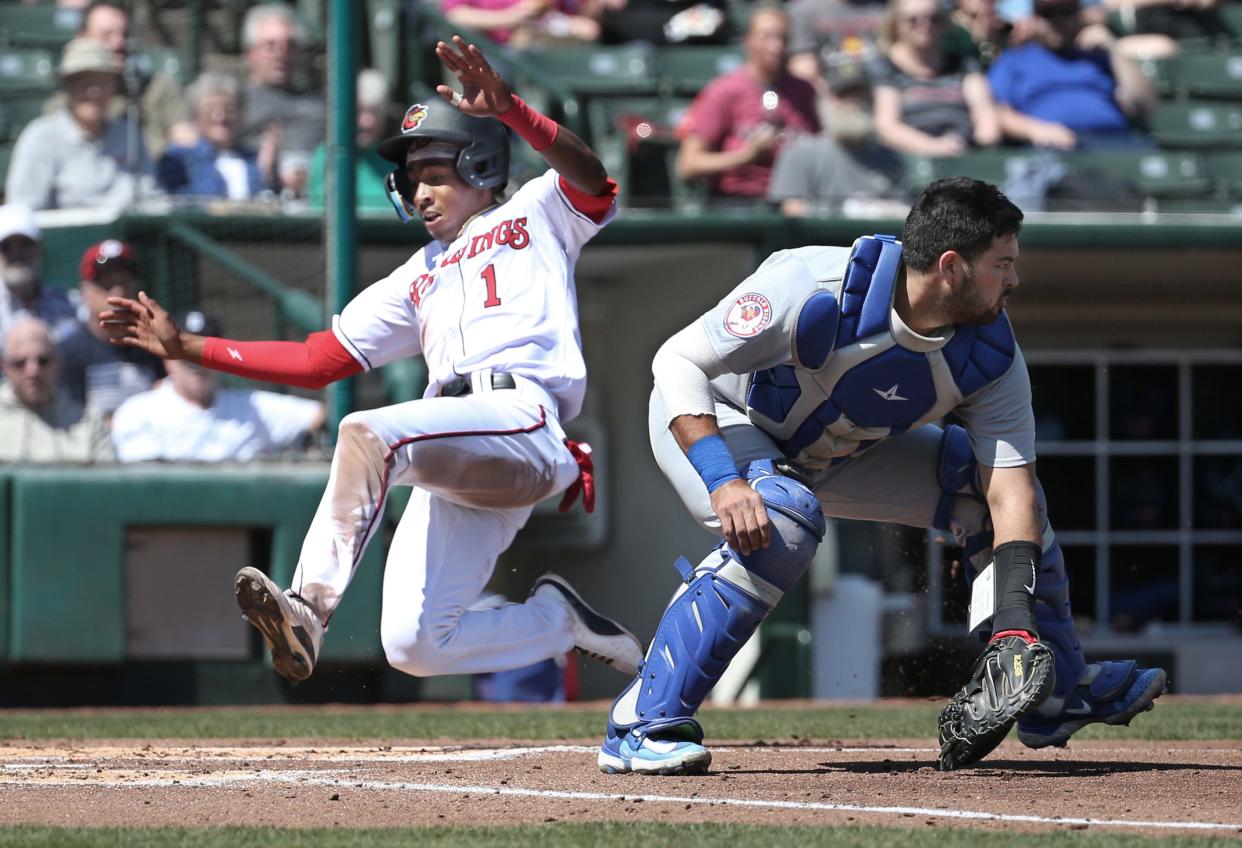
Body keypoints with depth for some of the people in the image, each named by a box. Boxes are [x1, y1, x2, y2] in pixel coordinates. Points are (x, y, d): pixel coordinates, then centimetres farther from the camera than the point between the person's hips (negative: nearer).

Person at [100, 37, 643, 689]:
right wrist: (184, 347, 21)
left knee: (368, 433, -33)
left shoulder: (535, 215, 15)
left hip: (522, 421, -7)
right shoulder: (417, 279, 32)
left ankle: (310, 609, -32)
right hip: (453, 470, 7)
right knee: (415, 647, -8)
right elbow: (315, 361, 28)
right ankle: (559, 617, 13)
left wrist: (508, 110, -24)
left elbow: (592, 182, -8)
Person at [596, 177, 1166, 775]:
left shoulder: (991, 354, -19)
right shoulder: (813, 290, -37)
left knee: (993, 487, 2)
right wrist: (723, 481, -44)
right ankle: (643, 724, -31)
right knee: (784, 522, -36)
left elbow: (1009, 491, -19)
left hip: (838, 452, 6)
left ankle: (1056, 693, 20)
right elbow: (678, 361, -31)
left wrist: (1013, 630, -31)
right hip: (712, 421, -6)